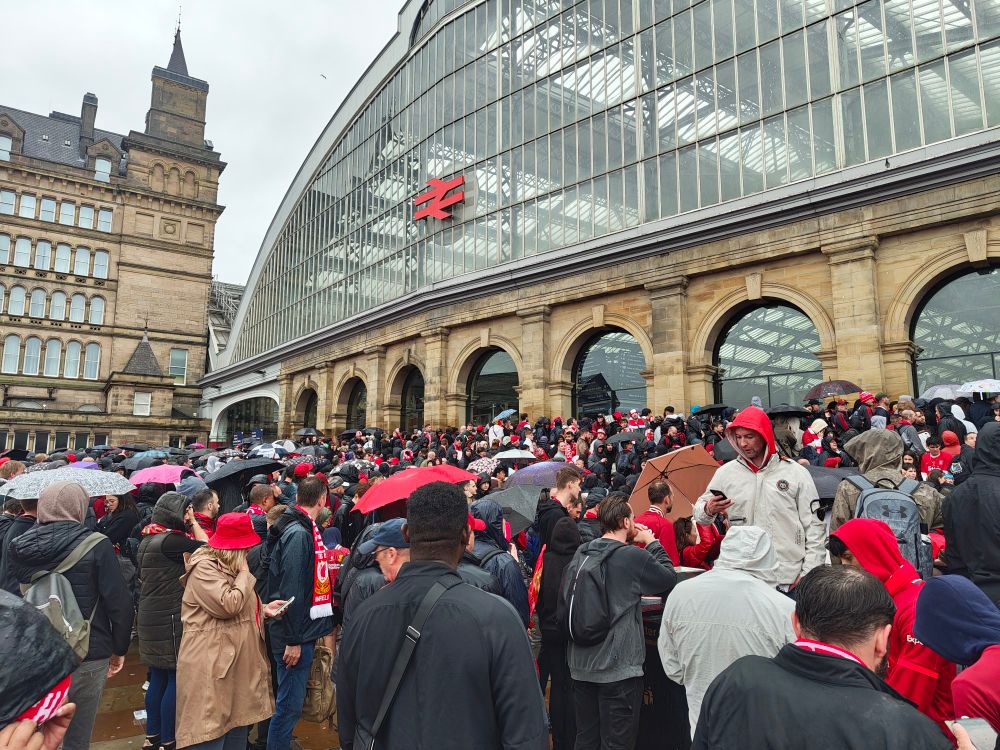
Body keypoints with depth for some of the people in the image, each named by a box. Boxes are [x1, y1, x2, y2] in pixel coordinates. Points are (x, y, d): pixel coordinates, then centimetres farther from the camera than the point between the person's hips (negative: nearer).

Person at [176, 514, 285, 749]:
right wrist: (244, 574, -13)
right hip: (212, 667, -10)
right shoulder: (204, 567, -15)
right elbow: (228, 606, -25)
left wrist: (263, 609, 8)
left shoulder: (229, 567, 17)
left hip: (238, 664, 10)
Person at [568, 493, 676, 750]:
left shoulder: (580, 554, 2)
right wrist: (652, 543, 8)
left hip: (581, 665, 6)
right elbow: (670, 578, -3)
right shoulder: (633, 556, -16)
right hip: (618, 667, -6)